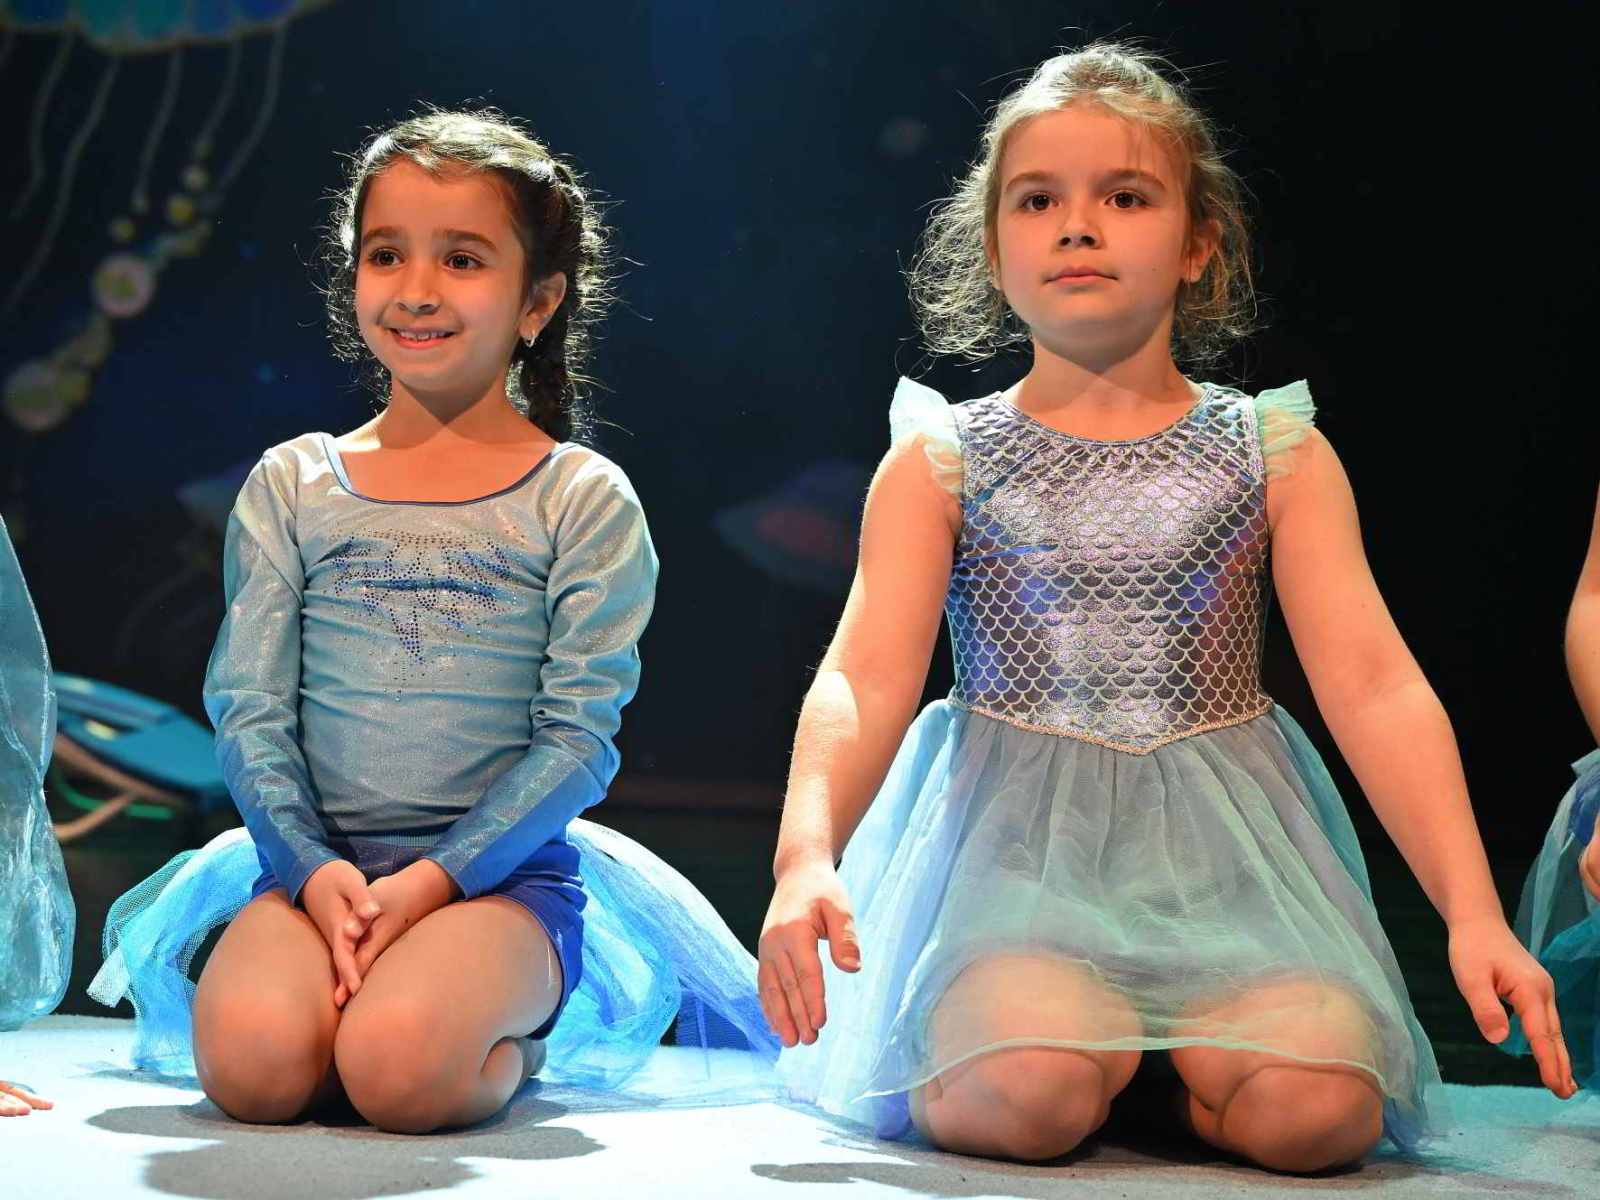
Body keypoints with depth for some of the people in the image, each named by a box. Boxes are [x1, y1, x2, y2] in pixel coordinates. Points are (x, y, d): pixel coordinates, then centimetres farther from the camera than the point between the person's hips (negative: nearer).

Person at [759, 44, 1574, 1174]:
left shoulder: (1277, 453, 7)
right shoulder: (940, 461, 5)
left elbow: (1375, 685, -1)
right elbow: (865, 678, -6)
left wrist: (1474, 912, -13)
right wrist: (808, 853, -27)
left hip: (1225, 847, 1)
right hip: (1018, 846, -1)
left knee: (1317, 1103, -27)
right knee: (1024, 1095, -31)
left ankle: (1166, 1053, 7)